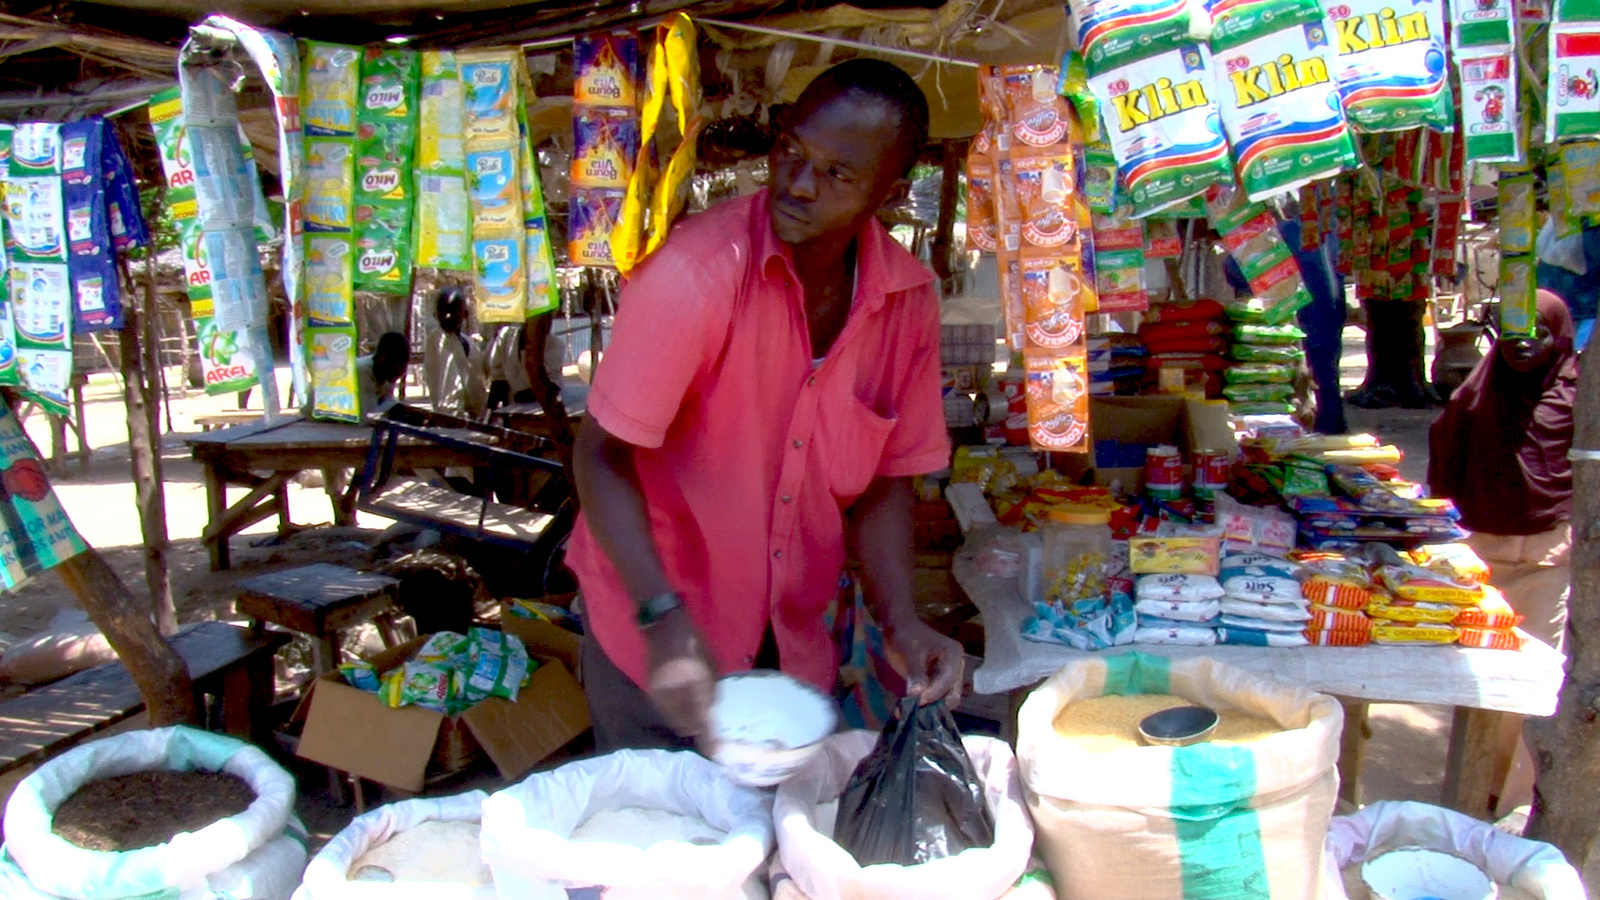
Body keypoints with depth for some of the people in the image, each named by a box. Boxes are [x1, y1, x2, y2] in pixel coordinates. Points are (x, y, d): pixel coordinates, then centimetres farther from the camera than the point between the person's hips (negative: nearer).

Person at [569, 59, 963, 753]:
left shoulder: (909, 298, -8)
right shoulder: (698, 272, -24)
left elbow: (883, 482, 1)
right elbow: (603, 456, -20)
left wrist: (899, 621, -13)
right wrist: (664, 619, -30)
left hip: (795, 641, 5)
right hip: (655, 629, -4)